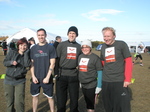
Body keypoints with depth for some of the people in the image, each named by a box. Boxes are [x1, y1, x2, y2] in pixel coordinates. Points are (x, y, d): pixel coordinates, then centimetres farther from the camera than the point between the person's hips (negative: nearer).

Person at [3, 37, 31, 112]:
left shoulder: (27, 55, 1)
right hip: (8, 80, 2)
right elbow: (4, 62, 2)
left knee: (19, 102, -8)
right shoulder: (12, 52, 2)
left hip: (20, 81, -1)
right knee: (9, 101, 11)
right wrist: (11, 62, -18)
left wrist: (26, 53, -13)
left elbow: (27, 65, -16)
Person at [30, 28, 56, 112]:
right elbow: (32, 63, 7)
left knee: (50, 97, 6)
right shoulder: (33, 48, 5)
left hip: (46, 78, -3)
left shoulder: (50, 48, -4)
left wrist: (47, 77, -13)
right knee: (35, 96, 13)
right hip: (36, 78, 3)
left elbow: (52, 64, -7)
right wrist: (33, 76, -3)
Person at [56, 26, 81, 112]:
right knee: (61, 98, 5)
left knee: (74, 98, 9)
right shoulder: (61, 45, 2)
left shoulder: (79, 47, 9)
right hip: (62, 76, -1)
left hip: (74, 76, 2)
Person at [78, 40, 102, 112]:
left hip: (91, 85, -6)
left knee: (90, 106, 0)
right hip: (83, 85, 6)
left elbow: (100, 72, -10)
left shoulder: (95, 57, -11)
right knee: (87, 103, 19)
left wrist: (99, 86, -12)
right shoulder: (80, 57, 7)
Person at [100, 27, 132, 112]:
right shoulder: (103, 47, 9)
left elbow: (128, 61, -7)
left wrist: (127, 79, -11)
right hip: (105, 81, 5)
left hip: (120, 81, -4)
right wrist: (106, 73, 12)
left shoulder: (121, 44, -5)